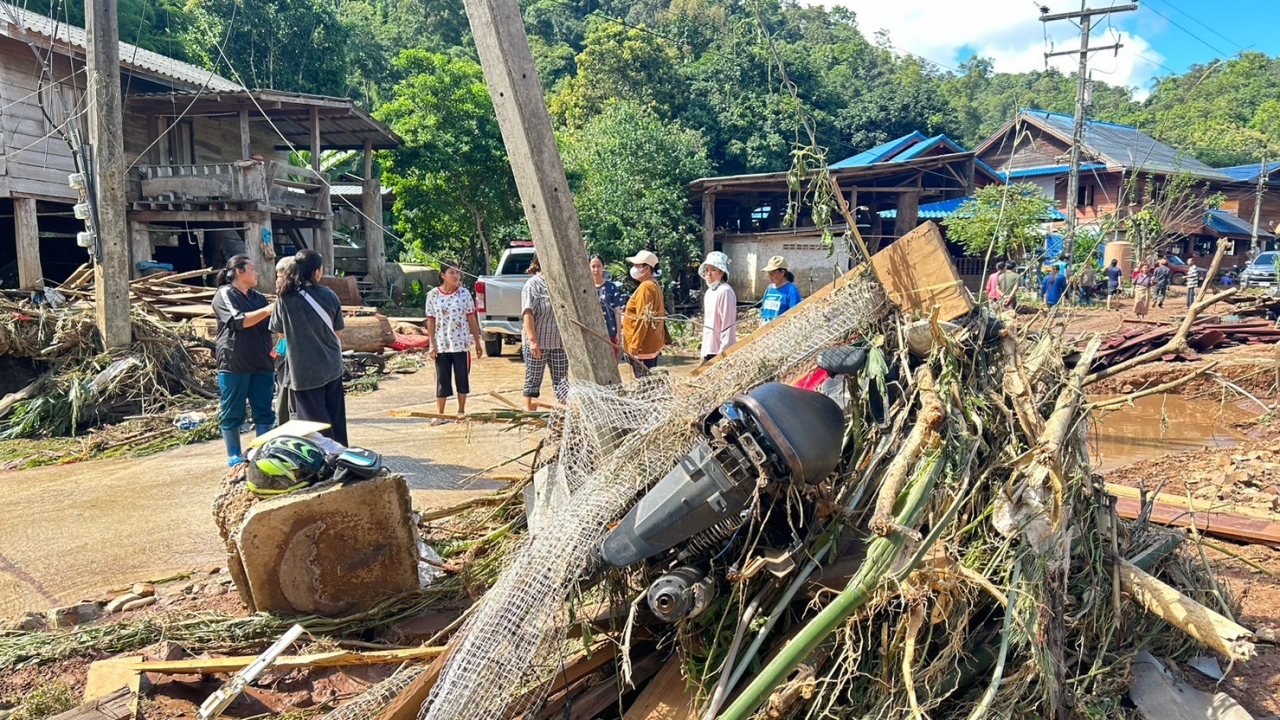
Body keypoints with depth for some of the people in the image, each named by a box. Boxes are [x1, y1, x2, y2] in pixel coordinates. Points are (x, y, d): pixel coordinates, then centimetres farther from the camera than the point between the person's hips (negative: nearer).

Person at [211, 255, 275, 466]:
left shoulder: (258, 298, 18)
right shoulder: (225, 295, -2)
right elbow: (238, 321, -17)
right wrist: (267, 310, -20)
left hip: (261, 363, 6)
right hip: (234, 364, -6)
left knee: (264, 412, 6)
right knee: (232, 413, 3)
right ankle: (234, 457, 11)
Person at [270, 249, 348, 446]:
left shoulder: (285, 298, -10)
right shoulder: (328, 295, -6)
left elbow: (280, 331, 1)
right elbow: (338, 331, 3)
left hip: (305, 370, -2)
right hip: (331, 366, 2)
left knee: (316, 422, 6)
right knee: (336, 417, 15)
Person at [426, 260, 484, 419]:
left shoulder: (464, 293, 0)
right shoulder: (433, 295, -1)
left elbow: (472, 319, 4)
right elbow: (431, 321, 0)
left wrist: (477, 342, 3)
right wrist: (432, 345, -5)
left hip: (462, 344, 1)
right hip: (441, 345, -1)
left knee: (463, 379, 8)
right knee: (442, 380, 5)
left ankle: (461, 412, 22)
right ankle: (439, 414, 12)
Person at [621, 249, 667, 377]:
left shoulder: (645, 287, -17)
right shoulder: (654, 285, 14)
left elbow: (643, 319, -22)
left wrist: (635, 344, -20)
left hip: (643, 346, -10)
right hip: (653, 344, 10)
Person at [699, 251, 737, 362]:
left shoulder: (725, 291, -13)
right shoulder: (709, 292, 13)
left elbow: (728, 325, -17)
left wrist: (723, 353, -18)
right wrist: (704, 352, 17)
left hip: (720, 352, -9)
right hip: (708, 350, 9)